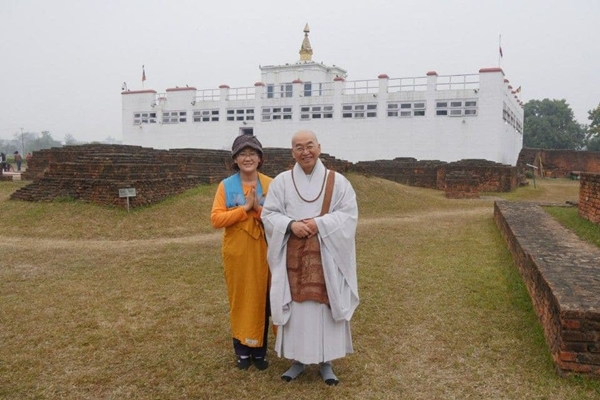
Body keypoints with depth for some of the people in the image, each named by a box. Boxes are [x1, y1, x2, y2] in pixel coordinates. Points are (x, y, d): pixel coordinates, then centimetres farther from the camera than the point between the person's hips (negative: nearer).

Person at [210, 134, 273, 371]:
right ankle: (242, 350, 22)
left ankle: (259, 350, 21)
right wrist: (244, 208, -17)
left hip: (263, 252, 0)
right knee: (239, 299, 8)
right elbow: (216, 219, -9)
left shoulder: (270, 184, 0)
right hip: (237, 252, 0)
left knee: (262, 299, 6)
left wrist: (259, 208, -19)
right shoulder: (226, 186, -1)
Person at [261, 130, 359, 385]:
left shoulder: (337, 181, -1)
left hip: (326, 257, -1)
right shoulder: (281, 181, 2)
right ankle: (297, 359, 22)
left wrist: (319, 223, -18)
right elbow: (269, 214, 0)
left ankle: (326, 361, 19)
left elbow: (349, 214, -5)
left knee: (325, 305, 5)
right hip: (293, 257, 1)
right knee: (296, 305, 6)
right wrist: (291, 225, -18)